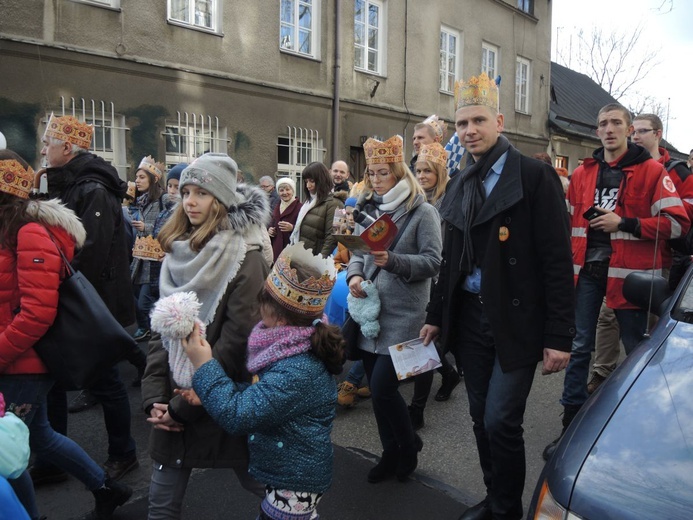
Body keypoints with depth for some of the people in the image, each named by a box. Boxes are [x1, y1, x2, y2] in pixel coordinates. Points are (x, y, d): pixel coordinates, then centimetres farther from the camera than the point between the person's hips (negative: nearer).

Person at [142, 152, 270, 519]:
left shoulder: (243, 258, -14)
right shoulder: (177, 254, 5)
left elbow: (236, 339, -18)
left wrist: (184, 405, -15)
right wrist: (155, 396, -4)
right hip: (173, 401, 5)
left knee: (259, 484, 15)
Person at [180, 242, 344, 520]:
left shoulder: (296, 371, -35)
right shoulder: (296, 347, -6)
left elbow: (237, 416, -30)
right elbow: (258, 393, 5)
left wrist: (204, 366, -22)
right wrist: (209, 393, -8)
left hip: (294, 480, -9)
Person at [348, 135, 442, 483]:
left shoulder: (422, 212, -5)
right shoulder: (367, 210, 12)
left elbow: (433, 262, -11)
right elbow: (357, 253, 14)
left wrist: (392, 261, -24)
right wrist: (354, 275, -7)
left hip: (403, 314, -6)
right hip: (369, 311, 6)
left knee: (382, 388, -7)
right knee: (376, 388, 12)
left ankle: (409, 444, 22)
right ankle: (391, 452, 32)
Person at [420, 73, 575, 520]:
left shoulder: (535, 176, -8)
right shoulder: (460, 185, 11)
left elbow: (558, 260, -12)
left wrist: (559, 336, -14)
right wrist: (436, 315, 15)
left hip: (515, 322, -6)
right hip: (469, 318, 6)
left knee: (501, 422, -2)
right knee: (482, 419, 14)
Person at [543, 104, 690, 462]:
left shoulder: (650, 171, -1)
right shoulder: (583, 173, 11)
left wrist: (624, 223, -15)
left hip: (629, 271, -3)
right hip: (587, 270, 4)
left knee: (637, 350, 7)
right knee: (579, 347, 6)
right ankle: (571, 425, 17)